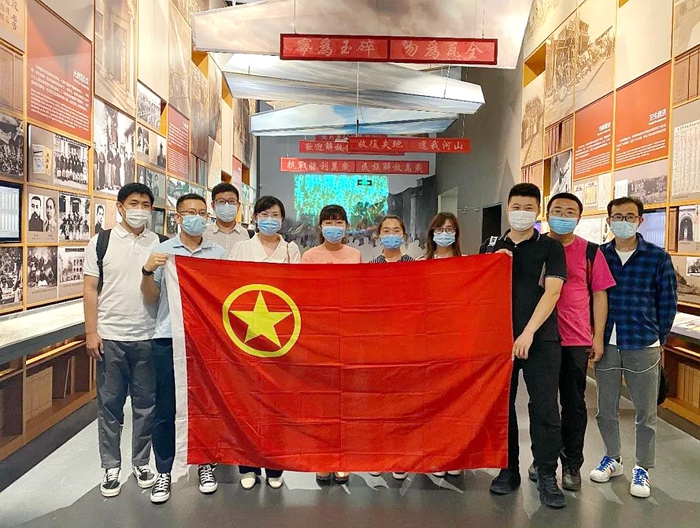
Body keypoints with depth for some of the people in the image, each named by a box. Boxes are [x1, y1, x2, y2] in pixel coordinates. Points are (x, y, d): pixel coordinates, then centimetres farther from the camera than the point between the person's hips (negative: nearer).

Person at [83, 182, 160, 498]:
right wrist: (91, 332, -4)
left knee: (146, 404, 9)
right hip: (110, 338, -1)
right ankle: (111, 468, 24)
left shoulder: (159, 244, 4)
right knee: (110, 404, 9)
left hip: (148, 338, 1)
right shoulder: (101, 242, 2)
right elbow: (90, 289, 1)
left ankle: (141, 463, 26)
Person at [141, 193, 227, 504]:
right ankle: (164, 472, 21)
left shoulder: (218, 253, 7)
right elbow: (151, 298, 3)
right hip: (168, 339, -1)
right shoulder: (161, 251, 4)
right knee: (165, 408, 7)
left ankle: (205, 464, 27)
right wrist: (148, 271, -14)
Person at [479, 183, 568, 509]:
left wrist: (528, 333, -17)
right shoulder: (491, 247, 11)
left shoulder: (550, 248, 3)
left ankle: (547, 476, 14)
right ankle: (508, 470, 24)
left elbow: (552, 291, -8)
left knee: (545, 409, -1)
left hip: (540, 340, -3)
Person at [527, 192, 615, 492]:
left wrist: (598, 337, 1)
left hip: (576, 341, -1)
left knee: (573, 403, 9)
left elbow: (599, 295, 4)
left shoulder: (590, 252, 2)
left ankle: (572, 464, 24)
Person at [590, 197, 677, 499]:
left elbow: (668, 301, 3)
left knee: (645, 412, 9)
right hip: (605, 345, 2)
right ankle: (612, 458, 33)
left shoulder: (658, 257, -3)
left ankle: (642, 468, 26)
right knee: (606, 408, 13)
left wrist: (658, 338, 5)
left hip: (643, 347, -2)